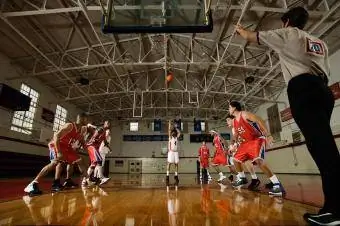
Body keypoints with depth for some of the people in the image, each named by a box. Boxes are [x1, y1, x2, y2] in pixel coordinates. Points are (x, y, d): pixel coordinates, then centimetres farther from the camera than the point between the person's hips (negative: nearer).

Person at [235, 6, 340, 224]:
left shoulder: (286, 33, 12)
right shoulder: (320, 42, 30)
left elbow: (251, 36, 22)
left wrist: (240, 29, 41)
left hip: (302, 88, -7)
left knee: (321, 145, -15)